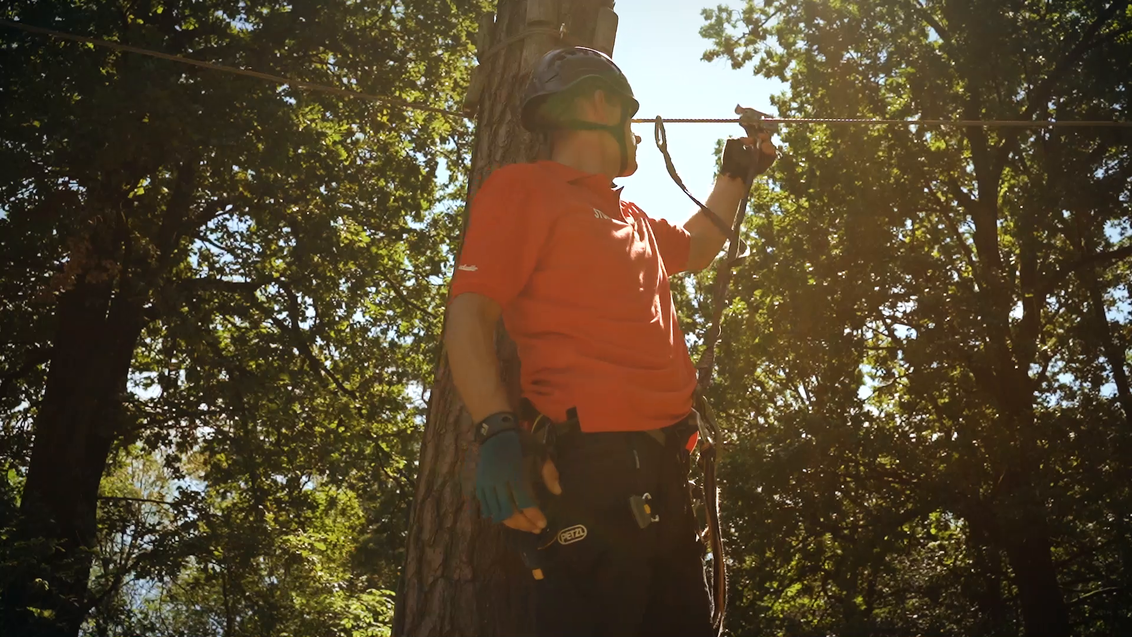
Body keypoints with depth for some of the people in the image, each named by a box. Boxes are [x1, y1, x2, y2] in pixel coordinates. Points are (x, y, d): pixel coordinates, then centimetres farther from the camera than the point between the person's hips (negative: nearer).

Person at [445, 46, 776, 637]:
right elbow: (468, 317, -11)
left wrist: (733, 177, 41)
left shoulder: (630, 217, 24)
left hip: (664, 467, 9)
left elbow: (692, 249, 47)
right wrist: (497, 432, -24)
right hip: (588, 467, -9)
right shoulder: (522, 187, 0)